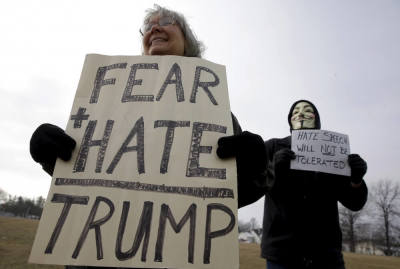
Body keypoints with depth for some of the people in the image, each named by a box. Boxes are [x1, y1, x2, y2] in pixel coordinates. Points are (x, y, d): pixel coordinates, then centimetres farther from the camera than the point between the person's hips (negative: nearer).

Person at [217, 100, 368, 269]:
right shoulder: (273, 147, 3)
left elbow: (354, 203, 5)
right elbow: (246, 193, -5)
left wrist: (356, 180, -16)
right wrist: (275, 169, -22)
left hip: (325, 252, 2)